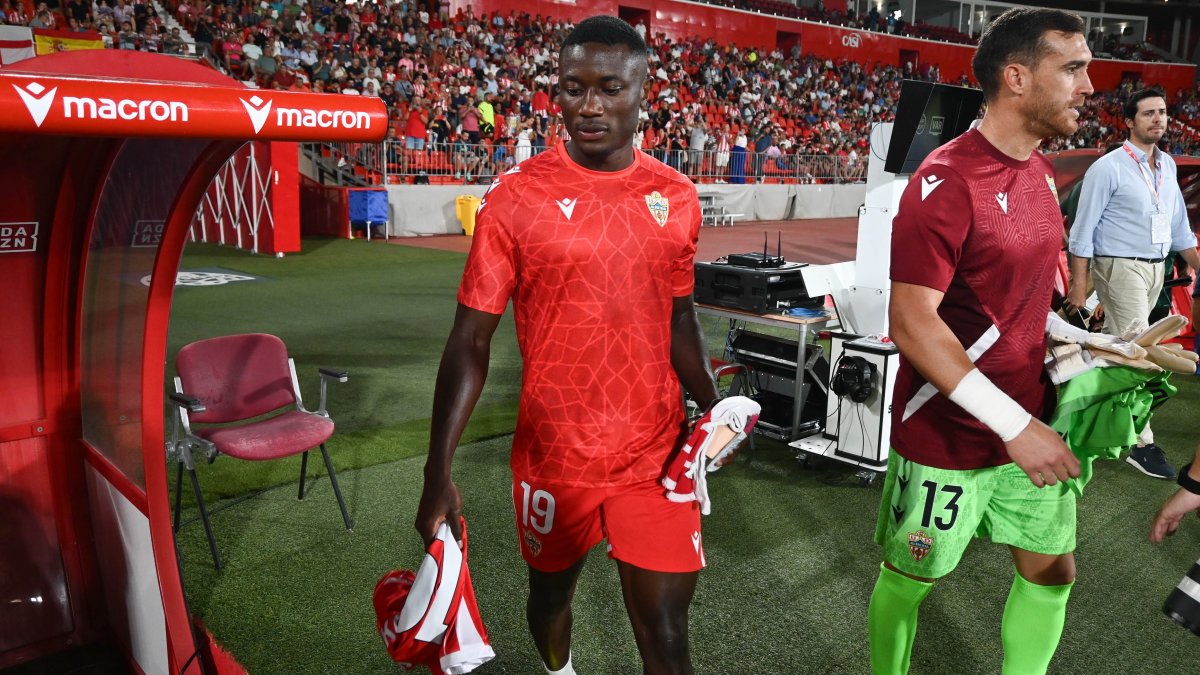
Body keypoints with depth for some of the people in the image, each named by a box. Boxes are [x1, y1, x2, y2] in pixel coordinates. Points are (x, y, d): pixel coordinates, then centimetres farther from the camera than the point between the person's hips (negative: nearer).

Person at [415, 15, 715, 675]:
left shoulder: (677, 198, 1)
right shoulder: (516, 197, -10)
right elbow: (470, 340, -8)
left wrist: (714, 406, 2)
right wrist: (438, 473, -13)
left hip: (654, 454, 1)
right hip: (553, 453, -1)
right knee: (550, 590, 23)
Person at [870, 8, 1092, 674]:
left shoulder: (1039, 172, 7)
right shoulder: (945, 182, -20)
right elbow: (911, 324, -25)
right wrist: (1012, 423, -25)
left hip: (1030, 422, 8)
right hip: (947, 438, -8)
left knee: (1052, 570, 18)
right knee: (909, 577, 11)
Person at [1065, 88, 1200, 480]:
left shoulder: (1167, 165, 11)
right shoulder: (1108, 168, -10)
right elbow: (1083, 230, -10)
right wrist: (1078, 285, -13)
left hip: (1155, 269, 7)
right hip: (1120, 268, -7)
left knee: (1118, 344, 14)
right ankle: (1142, 443, -5)